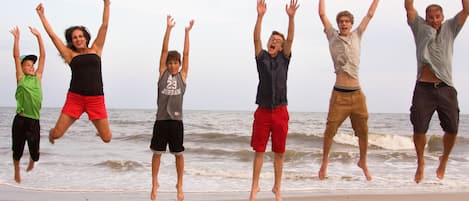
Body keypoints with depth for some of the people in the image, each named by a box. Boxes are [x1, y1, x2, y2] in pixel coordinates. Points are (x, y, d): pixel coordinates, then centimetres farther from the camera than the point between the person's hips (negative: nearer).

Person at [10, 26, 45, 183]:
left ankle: (32, 160, 37)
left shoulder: (38, 77, 10)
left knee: (34, 149, 1)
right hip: (20, 119, -2)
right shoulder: (20, 78, 5)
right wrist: (17, 38, -6)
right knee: (17, 147, 8)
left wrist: (39, 36, 4)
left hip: (34, 120, 2)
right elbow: (16, 57, -1)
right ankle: (17, 171, 33)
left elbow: (43, 56, 7)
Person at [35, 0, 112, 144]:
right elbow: (52, 35, 10)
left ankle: (99, 129, 35)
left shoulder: (95, 50, 11)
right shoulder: (70, 55, 9)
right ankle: (52, 133, 34)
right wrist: (41, 15, 13)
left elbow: (104, 26, 8)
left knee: (107, 138, -2)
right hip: (75, 98, 0)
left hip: (96, 99, 0)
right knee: (56, 134, -5)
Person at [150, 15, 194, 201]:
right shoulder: (162, 73, 5)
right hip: (161, 120, 0)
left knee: (178, 154, 6)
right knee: (157, 152, 6)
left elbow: (186, 53, 1)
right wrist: (169, 28, -5)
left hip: (176, 121, 0)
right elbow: (164, 50, 0)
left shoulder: (182, 75, 6)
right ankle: (155, 183, 20)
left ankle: (179, 185, 19)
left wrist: (187, 32, -2)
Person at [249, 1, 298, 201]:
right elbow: (256, 38, -8)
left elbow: (290, 39, -6)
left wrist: (291, 17, -18)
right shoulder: (261, 57, 5)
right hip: (262, 111, -1)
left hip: (280, 112, 1)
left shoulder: (284, 59, 7)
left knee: (279, 153, 6)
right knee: (259, 151, 4)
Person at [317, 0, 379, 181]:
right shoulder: (333, 37, 7)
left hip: (357, 94, 3)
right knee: (330, 130, -2)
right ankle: (324, 163, 15)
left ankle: (363, 162, 24)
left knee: (363, 131, 6)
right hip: (339, 94, -2)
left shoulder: (356, 36, 13)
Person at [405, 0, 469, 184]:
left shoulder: (450, 29, 14)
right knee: (419, 129, -3)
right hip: (423, 88, -1)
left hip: (446, 88, 1)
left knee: (452, 129, 0)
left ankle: (444, 160, 26)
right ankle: (420, 163, 20)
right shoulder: (420, 28, 10)